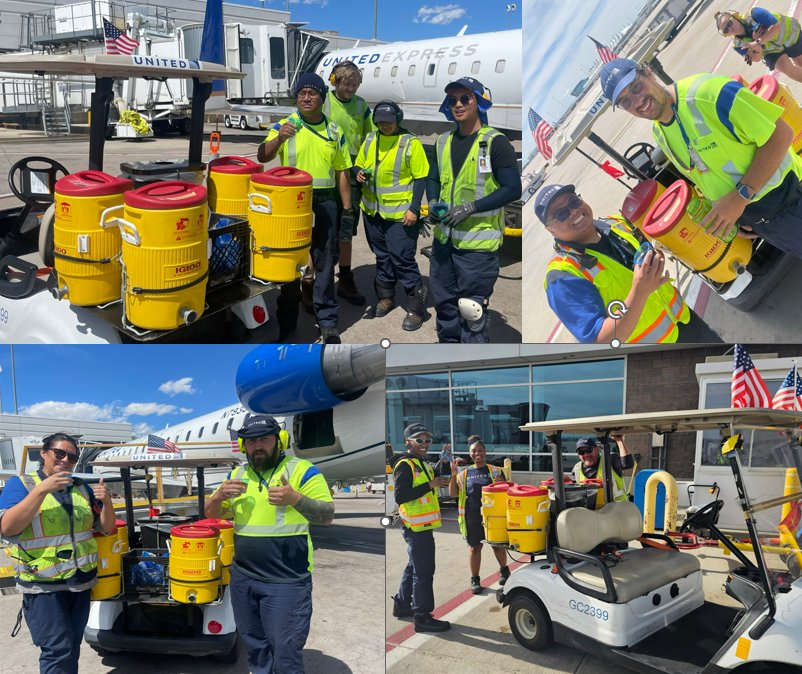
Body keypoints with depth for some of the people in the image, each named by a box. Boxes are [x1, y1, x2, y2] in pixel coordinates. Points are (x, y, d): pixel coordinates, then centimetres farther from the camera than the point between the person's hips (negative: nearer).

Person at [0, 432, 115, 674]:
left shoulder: (82, 487, 9)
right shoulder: (21, 484, -3)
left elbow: (106, 528, 10)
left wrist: (106, 501, -10)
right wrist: (43, 489, -24)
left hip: (81, 582, 5)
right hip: (43, 584, -5)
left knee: (72, 648, 14)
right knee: (59, 649, -12)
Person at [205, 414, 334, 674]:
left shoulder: (301, 470, -7)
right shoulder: (237, 475, 11)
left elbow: (327, 515, -10)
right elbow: (211, 513, 15)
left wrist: (295, 498, -28)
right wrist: (219, 496, -8)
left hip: (287, 582, -6)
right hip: (242, 577, 6)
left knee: (285, 653, -3)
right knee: (255, 647, 19)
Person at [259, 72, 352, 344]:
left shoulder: (334, 131, 8)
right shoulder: (284, 126, -1)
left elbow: (341, 172, 12)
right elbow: (263, 156, -15)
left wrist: (347, 208, 6)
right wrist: (278, 139, -35)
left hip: (324, 202, 2)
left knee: (325, 262, 5)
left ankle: (327, 321, 14)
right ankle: (287, 320, 18)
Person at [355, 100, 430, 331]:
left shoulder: (411, 143, -9)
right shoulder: (370, 140, 7)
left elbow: (421, 178, -9)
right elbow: (358, 165, 18)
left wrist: (414, 209, -15)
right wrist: (359, 173, -7)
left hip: (400, 214, -6)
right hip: (372, 211, 6)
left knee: (402, 259, -8)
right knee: (382, 256, 17)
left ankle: (417, 306, 2)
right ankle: (385, 297, 32)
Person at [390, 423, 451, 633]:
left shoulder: (423, 464, 17)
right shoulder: (405, 465, -14)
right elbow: (400, 496, -24)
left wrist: (438, 483, 10)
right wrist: (429, 485, -25)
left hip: (422, 526, 10)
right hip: (416, 527, -10)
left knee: (414, 567, 20)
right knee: (423, 572, -7)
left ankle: (402, 604, 33)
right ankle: (422, 617, -2)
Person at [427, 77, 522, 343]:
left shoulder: (495, 142, -9)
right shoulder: (444, 141, 10)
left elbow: (512, 189, -13)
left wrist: (471, 207, -20)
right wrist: (433, 203, -1)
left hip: (478, 242, -6)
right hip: (444, 238, 7)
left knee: (472, 311, -2)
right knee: (444, 304, 16)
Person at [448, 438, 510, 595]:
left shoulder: (495, 471, 4)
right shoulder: (464, 473, 7)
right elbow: (453, 493, 5)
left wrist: (501, 483, -15)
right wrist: (453, 475, -10)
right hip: (472, 517, 1)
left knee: (497, 544, 12)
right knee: (474, 547, 7)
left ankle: (504, 570, 36)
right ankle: (475, 579, 18)